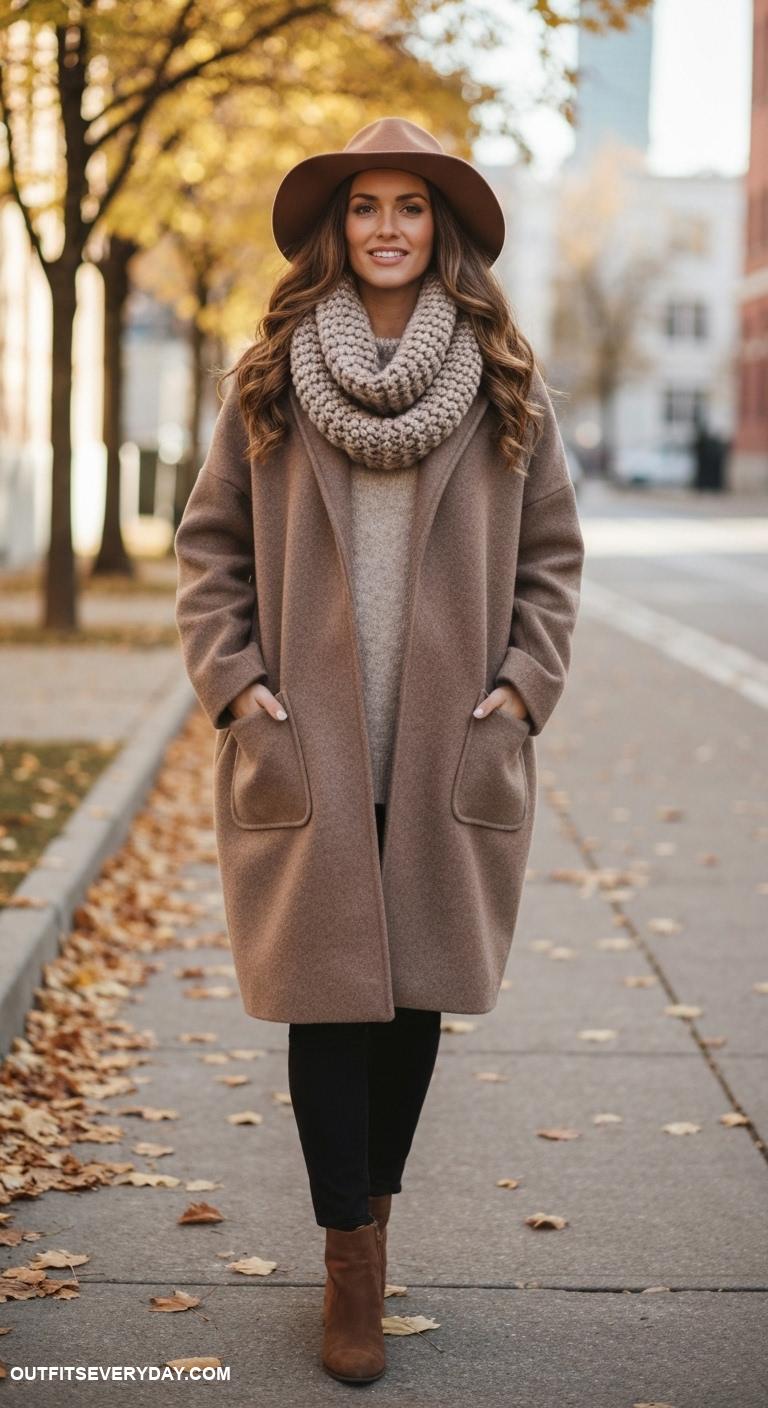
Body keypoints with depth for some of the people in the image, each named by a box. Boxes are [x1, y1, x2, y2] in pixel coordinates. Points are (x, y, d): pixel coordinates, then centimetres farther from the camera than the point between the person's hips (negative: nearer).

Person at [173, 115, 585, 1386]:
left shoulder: (505, 382, 5)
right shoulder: (269, 378, 3)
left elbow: (551, 553, 8)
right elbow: (210, 544, 6)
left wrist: (521, 693, -2)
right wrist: (235, 686, -5)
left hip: (451, 754, 1)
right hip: (308, 750, -1)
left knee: (419, 992, 10)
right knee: (329, 999, 2)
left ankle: (372, 1201, 31)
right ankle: (352, 1257, 14)